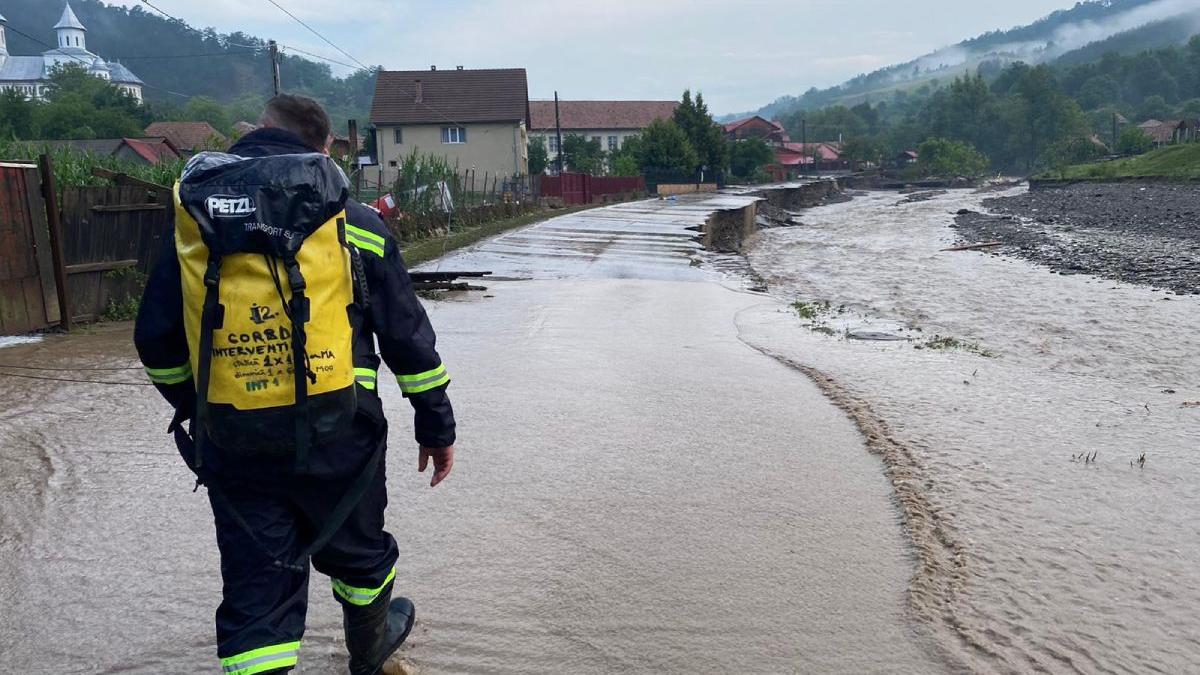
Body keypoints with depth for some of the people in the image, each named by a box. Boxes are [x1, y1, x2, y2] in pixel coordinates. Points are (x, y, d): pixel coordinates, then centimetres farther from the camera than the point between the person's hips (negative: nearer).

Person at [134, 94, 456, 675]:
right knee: (359, 555, 24)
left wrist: (193, 408, 23)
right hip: (338, 442, 0)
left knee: (255, 594, 11)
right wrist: (436, 426, 7)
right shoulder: (356, 223, -4)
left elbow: (157, 339, 6)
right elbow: (408, 337, -3)